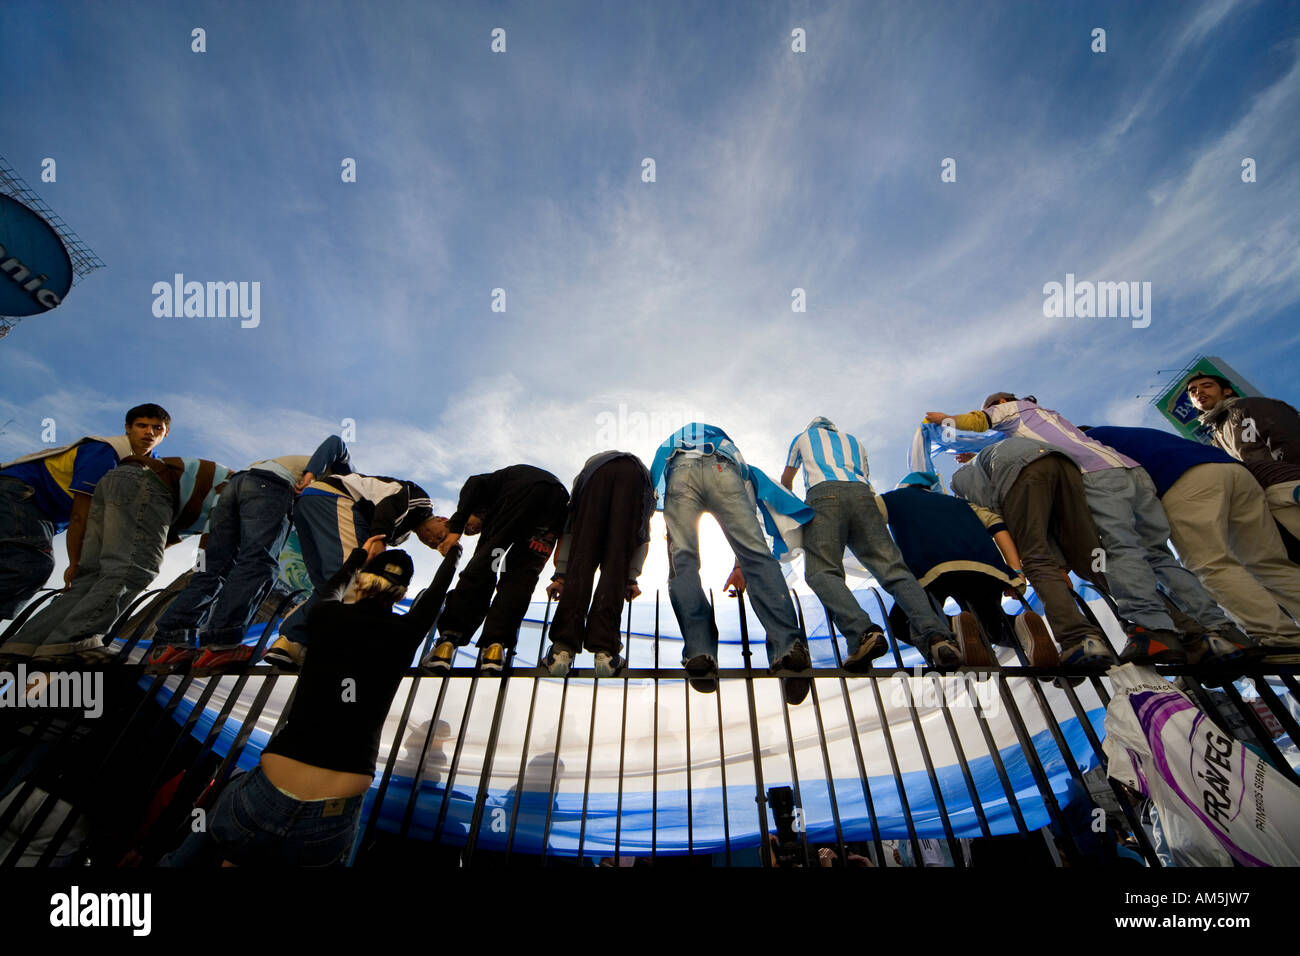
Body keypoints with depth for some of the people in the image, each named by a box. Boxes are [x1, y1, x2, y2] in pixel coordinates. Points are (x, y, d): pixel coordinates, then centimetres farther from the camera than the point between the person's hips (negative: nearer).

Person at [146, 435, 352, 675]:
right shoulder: (334, 467, 26)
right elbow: (335, 442, 4)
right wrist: (311, 474, -8)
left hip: (234, 483, 8)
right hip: (269, 486, -8)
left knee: (212, 570, 1)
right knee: (257, 565, -18)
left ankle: (169, 645, -10)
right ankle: (219, 646, -30)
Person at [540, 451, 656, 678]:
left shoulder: (588, 466, 45)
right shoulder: (644, 472, 45)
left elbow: (568, 527, 28)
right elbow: (644, 538, 27)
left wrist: (560, 574, 21)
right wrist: (632, 578, 20)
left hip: (596, 472, 0)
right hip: (635, 473, 1)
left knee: (581, 560, 0)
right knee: (615, 565, 1)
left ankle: (563, 647, -10)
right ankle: (604, 649, -10)